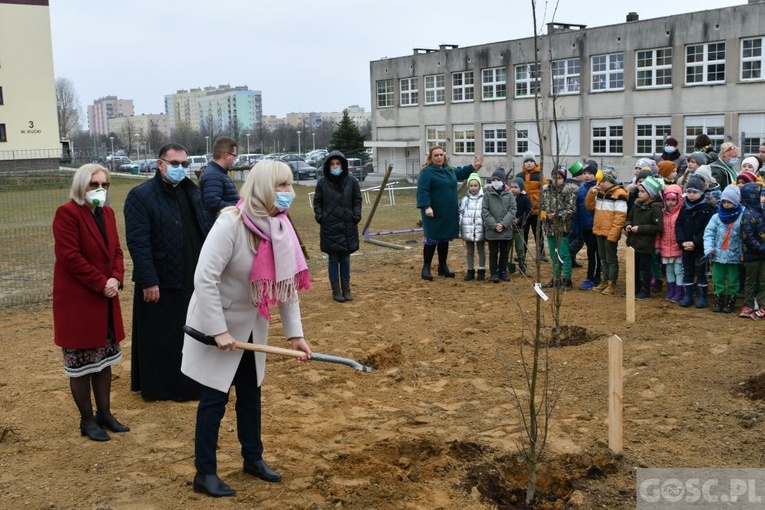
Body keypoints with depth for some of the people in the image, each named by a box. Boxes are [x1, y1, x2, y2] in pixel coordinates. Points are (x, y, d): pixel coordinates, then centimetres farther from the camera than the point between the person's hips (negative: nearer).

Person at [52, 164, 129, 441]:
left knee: (104, 358, 14)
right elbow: (70, 257, -20)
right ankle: (87, 421, 15)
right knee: (81, 362, 3)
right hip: (77, 299, -8)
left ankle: (104, 413, 26)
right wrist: (101, 283, -17)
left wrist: (116, 279, -7)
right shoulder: (67, 213, -14)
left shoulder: (107, 212, 10)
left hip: (105, 299, 8)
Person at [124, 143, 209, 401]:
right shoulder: (141, 196, -10)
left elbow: (204, 232, 15)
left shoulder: (191, 192, 11)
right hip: (160, 283, -6)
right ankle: (158, 387, 19)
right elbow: (138, 242, -16)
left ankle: (190, 384, 28)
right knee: (160, 339, 5)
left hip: (192, 280, 6)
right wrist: (148, 281, -20)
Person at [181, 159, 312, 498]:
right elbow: (204, 278, -28)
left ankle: (253, 458, 36)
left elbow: (287, 281, 0)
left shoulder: (280, 227, -6)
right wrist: (219, 330, -28)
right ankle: (205, 473, 17)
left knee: (250, 393, 18)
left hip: (251, 324, 7)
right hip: (217, 322, -7)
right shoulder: (231, 223, -27)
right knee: (215, 397, 2)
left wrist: (294, 333, -2)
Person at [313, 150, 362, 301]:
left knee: (345, 259, 10)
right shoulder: (322, 182, -2)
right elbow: (317, 202, 6)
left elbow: (357, 200, 8)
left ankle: (346, 289, 20)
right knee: (333, 259, 5)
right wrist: (319, 216, -7)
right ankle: (336, 291, 13)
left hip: (348, 226, 1)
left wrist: (356, 215, -4)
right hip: (329, 227, -1)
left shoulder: (351, 181, 0)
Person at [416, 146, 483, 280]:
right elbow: (422, 191, -20)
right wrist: (426, 207, -28)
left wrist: (475, 166, 26)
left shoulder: (450, 170, 13)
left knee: (445, 239, 14)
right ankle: (426, 268, 5)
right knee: (432, 240, -4)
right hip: (434, 213, -8)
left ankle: (443, 266, 26)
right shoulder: (427, 172, -12)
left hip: (448, 214, 8)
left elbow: (462, 172, 33)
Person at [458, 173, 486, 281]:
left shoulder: (484, 199, -5)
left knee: (481, 250, 10)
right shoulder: (464, 200, 3)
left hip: (480, 230, -2)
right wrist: (458, 229, 3)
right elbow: (460, 214, 6)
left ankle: (481, 271, 18)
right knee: (469, 251, 11)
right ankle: (470, 271, 19)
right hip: (468, 230, 2)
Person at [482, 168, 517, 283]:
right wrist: (494, 225, -14)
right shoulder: (488, 193, -3)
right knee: (493, 253, 6)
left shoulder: (509, 193, 0)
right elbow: (484, 211, -6)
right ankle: (494, 273, 14)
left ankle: (503, 271, 24)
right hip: (491, 229, -1)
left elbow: (513, 209, -3)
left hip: (506, 229, 2)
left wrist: (503, 224, -13)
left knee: (505, 252, 12)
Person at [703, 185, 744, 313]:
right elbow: (708, 233, -2)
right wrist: (709, 249, -12)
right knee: (718, 279, 10)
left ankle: (731, 301, 21)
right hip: (718, 254, 2)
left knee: (733, 280, 9)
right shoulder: (717, 217, -1)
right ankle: (719, 300, 21)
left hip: (734, 255, -2)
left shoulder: (742, 216, -7)